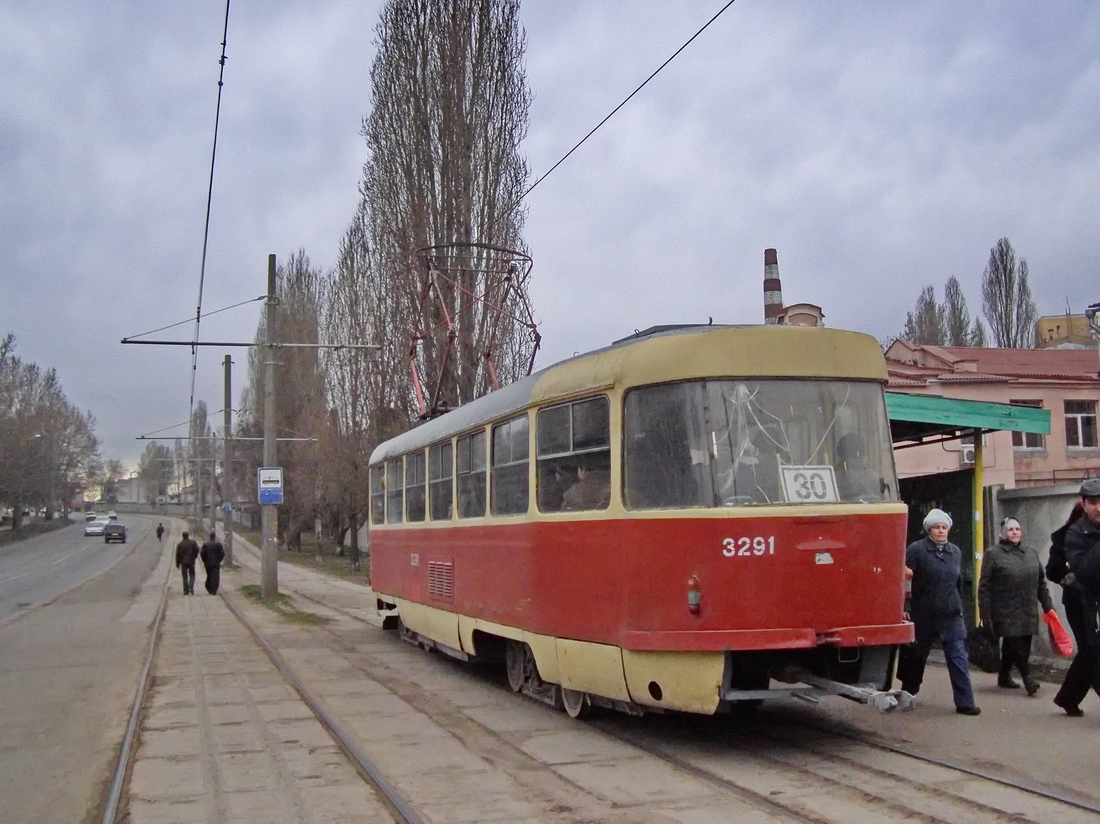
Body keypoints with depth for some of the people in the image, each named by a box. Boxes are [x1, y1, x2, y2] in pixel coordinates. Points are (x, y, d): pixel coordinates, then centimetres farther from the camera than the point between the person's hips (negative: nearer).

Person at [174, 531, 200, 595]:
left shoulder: (180, 544, -2)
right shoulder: (193, 542, -5)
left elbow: (177, 554, -1)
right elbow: (197, 550, -7)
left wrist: (178, 563, 6)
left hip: (183, 562, 1)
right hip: (191, 562, -1)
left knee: (185, 577, 8)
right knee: (192, 575, 8)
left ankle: (186, 590, 5)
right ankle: (191, 588, -11)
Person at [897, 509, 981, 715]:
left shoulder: (955, 551, 10)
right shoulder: (916, 550, -7)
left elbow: (959, 582, 19)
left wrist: (959, 607, 18)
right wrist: (905, 608, -19)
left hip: (951, 615, 3)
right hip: (923, 615, -3)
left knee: (959, 657, -6)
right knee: (915, 657, 11)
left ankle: (964, 702, -5)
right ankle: (907, 695, 30)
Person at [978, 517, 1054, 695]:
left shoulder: (1031, 551, 12)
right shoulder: (993, 553, -5)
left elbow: (1041, 582, 18)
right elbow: (984, 586, -7)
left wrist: (1048, 605, 12)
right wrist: (985, 614, -11)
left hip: (1027, 612, 5)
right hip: (1006, 612, -5)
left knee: (1011, 645, 11)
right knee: (1018, 645, -11)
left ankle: (1004, 677, 25)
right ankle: (1028, 678, -6)